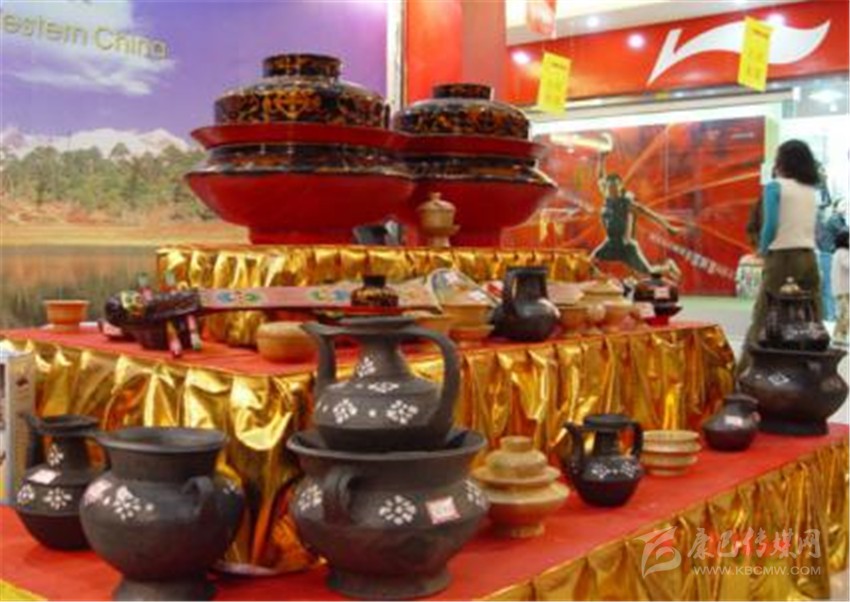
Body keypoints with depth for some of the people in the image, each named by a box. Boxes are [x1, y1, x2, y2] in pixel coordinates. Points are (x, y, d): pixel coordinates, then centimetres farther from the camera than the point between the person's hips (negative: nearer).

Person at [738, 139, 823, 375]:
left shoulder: (775, 186, -3)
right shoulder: (811, 190, 13)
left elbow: (770, 225, -12)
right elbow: (810, 226, 12)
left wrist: (763, 249, 3)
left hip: (782, 256, -5)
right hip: (809, 256, 5)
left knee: (762, 317, -1)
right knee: (813, 320, 7)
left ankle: (742, 371, -2)